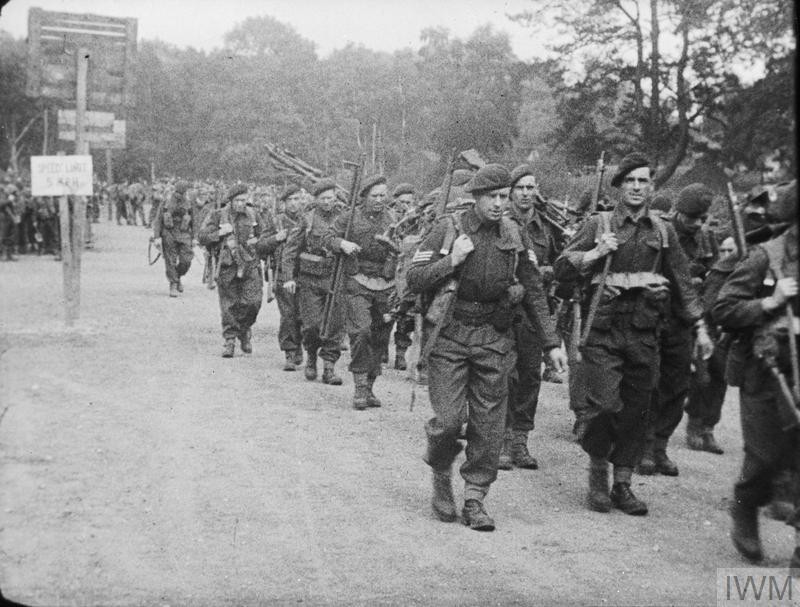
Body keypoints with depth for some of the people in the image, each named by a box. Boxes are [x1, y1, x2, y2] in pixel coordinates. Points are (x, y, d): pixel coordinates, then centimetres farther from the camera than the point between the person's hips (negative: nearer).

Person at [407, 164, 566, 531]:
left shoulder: (514, 236, 6)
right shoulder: (448, 229, -3)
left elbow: (534, 292, 12)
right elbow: (413, 280, -5)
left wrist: (551, 343, 9)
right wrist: (451, 261, -18)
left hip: (494, 339, 3)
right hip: (450, 336, -3)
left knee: (489, 425, 1)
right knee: (449, 420, -8)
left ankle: (475, 499, 12)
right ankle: (441, 477, 21)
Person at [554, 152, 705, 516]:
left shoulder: (662, 231, 11)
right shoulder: (599, 225, 3)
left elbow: (682, 283, 17)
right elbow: (561, 269, 0)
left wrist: (699, 326, 15)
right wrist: (595, 254, -14)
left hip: (644, 332, 3)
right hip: (603, 329, -3)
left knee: (636, 410, 6)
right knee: (604, 405, -10)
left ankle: (622, 483, 17)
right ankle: (597, 472, 13)